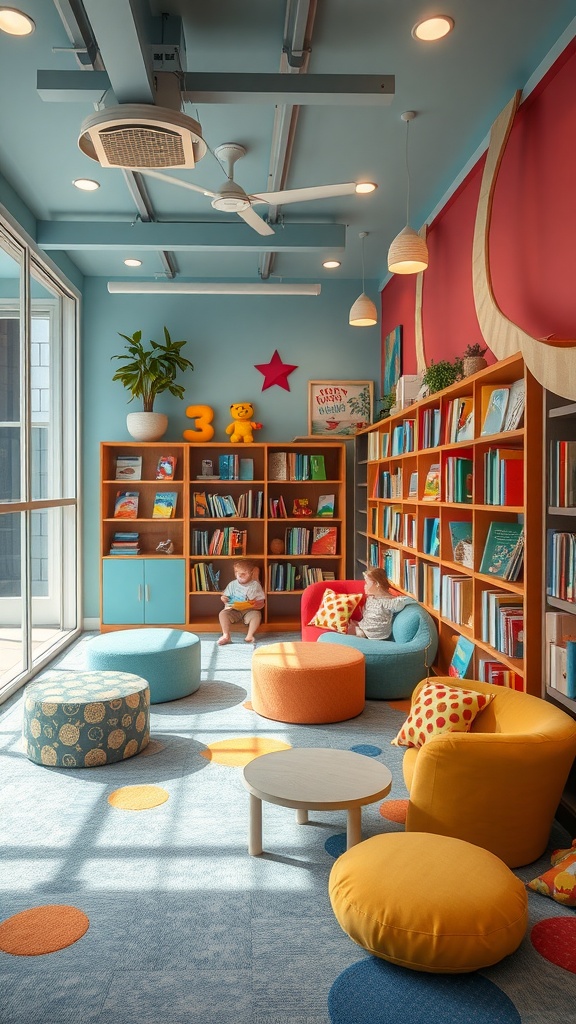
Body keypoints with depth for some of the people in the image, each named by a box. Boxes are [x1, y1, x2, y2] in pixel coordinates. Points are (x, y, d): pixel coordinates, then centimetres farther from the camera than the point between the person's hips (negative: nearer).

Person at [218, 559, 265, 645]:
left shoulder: (255, 585, 0)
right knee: (223, 614, -23)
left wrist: (256, 605, -25)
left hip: (249, 611, -2)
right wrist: (224, 598, -9)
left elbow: (261, 603, -2)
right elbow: (226, 597, 15)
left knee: (257, 614, -32)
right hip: (233, 610, 2)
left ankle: (250, 636, -28)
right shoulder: (232, 584, 7)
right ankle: (226, 635, -26)